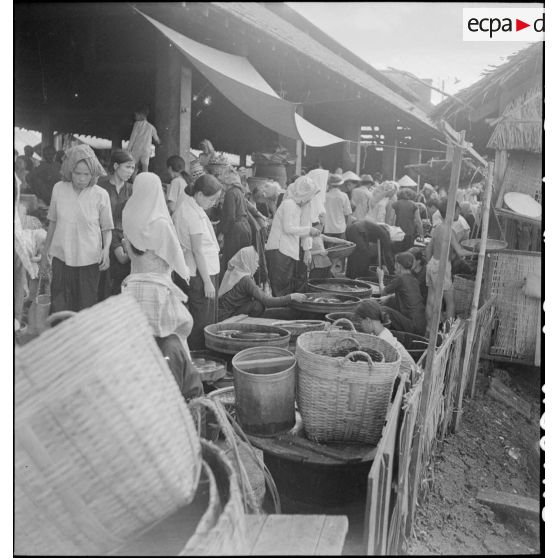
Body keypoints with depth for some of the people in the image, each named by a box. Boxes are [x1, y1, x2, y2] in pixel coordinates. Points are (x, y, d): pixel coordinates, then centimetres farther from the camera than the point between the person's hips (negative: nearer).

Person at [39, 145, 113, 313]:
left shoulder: (101, 195, -8)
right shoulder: (58, 189, -2)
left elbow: (107, 228, 2)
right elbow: (52, 223, 10)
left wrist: (106, 249, -16)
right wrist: (44, 253, 13)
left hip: (89, 260, -2)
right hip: (61, 257, 2)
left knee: (85, 309, 7)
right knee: (58, 309, 5)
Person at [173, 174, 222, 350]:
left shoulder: (183, 207, 10)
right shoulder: (195, 215, -18)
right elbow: (198, 251, -19)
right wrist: (208, 282, -16)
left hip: (185, 273, 10)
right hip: (199, 274, -10)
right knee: (203, 323, -1)